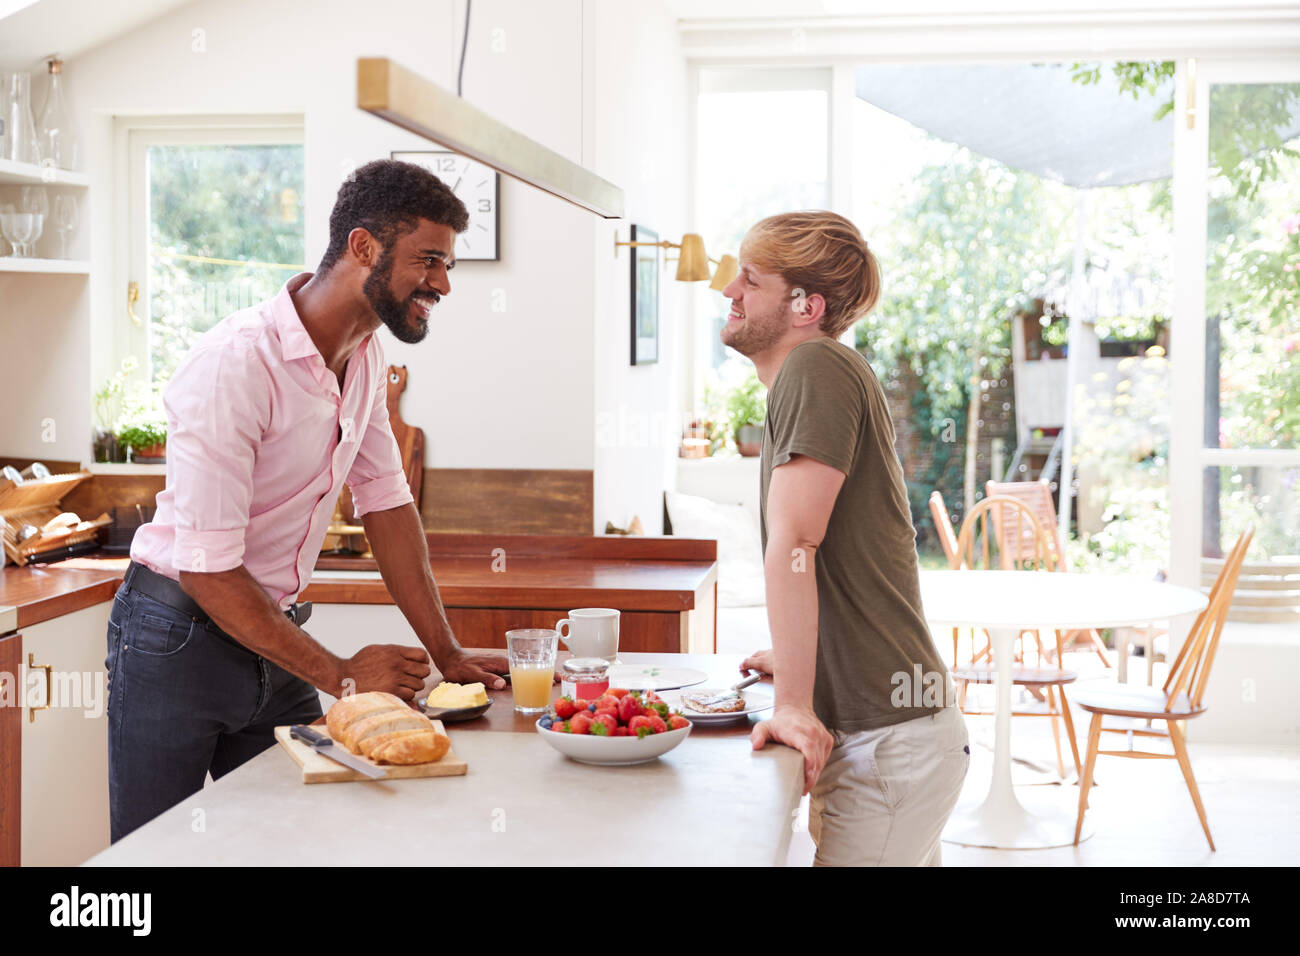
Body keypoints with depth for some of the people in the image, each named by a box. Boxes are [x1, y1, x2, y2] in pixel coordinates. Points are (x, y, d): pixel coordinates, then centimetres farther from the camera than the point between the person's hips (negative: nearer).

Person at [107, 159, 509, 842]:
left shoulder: (366, 356, 1)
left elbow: (387, 504, 6)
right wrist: (339, 676, -21)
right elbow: (207, 567, -25)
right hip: (179, 636, -7)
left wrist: (447, 655, 1)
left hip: (275, 635, 7)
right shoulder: (235, 365, -25)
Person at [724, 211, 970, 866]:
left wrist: (794, 704, -25)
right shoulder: (811, 377, 15)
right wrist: (796, 661, 28)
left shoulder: (815, 368, -16)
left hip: (888, 742, -10)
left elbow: (793, 544, -22)